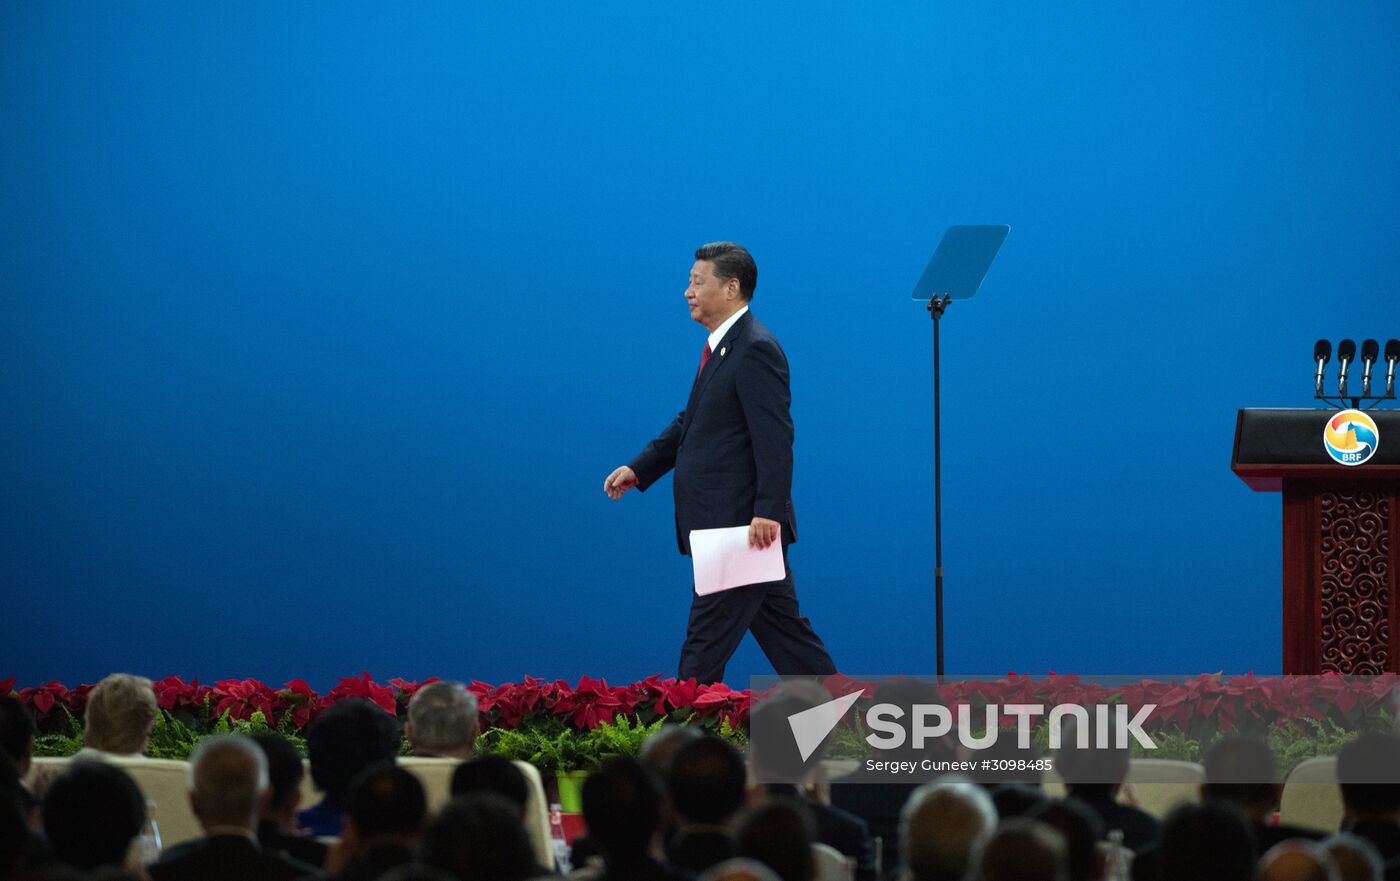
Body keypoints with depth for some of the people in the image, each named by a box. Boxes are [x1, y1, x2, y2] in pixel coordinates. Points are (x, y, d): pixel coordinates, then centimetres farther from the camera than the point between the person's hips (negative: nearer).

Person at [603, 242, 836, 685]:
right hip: (726, 525, 10)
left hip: (745, 525, -10)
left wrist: (768, 512, -28)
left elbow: (775, 438, -22)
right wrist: (639, 469, 16)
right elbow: (691, 420, 24)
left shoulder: (755, 349, -15)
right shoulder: (721, 347, 16)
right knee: (782, 628, 13)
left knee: (708, 638, -5)